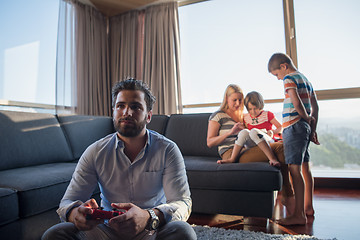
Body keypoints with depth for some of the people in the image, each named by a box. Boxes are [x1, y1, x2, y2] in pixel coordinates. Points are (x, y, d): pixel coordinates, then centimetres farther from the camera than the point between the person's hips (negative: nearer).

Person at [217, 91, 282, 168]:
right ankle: (232, 159, -30)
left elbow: (281, 127, 8)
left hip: (268, 143, -3)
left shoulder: (267, 114, 6)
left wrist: (273, 131, -12)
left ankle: (273, 158, -42)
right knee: (244, 131, -28)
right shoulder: (246, 118, 15)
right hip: (252, 145, 3)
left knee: (254, 131, -34)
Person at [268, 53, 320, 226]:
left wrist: (307, 118, -5)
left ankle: (299, 215, -9)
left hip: (293, 127, -10)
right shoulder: (305, 79, 20)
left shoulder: (289, 78, -7)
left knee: (294, 169, -11)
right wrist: (313, 128, 15)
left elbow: (296, 103, -21)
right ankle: (308, 207, 26)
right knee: (305, 168, 15)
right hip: (306, 127, 10)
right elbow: (315, 106, 17)